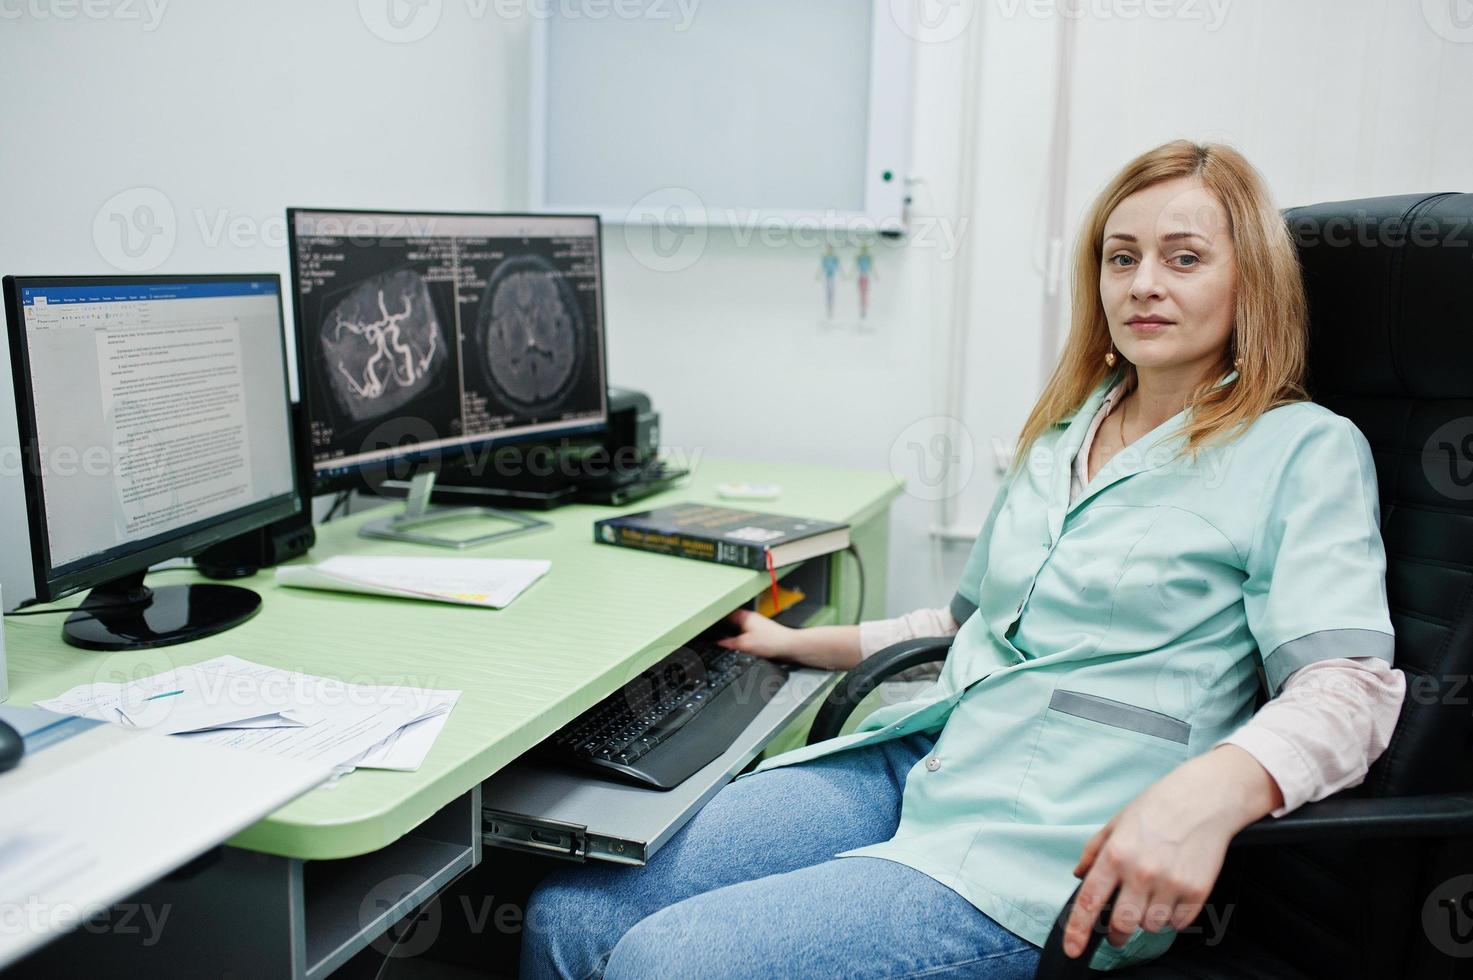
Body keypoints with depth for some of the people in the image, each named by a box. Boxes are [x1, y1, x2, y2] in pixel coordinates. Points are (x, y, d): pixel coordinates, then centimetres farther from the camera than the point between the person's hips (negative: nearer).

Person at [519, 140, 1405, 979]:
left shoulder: (1305, 451, 0)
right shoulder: (1065, 429, 20)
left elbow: (1352, 685, -12)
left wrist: (1208, 792, -32)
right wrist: (801, 644, 31)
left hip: (1047, 842, -6)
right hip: (913, 763, 7)